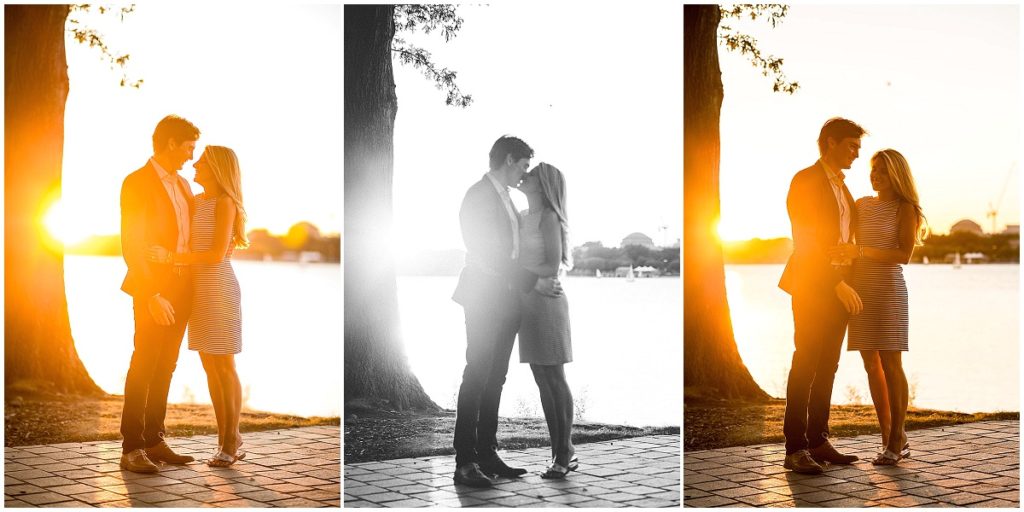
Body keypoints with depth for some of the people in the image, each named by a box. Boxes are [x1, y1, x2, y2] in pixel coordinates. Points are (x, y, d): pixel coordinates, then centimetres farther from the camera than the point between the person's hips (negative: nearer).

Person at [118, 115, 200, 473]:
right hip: (153, 289, -7)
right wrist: (152, 295, -21)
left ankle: (153, 441, 16)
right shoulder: (136, 183, -10)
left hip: (181, 289, 7)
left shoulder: (182, 184, 14)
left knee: (165, 367, 9)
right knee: (143, 367, -6)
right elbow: (131, 246, -16)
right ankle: (131, 449, -1)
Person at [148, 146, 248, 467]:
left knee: (224, 367, -5)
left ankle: (231, 442, 3)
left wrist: (171, 258, -22)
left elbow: (217, 255, -19)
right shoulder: (196, 201, 15)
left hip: (219, 289, -8)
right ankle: (227, 443, 12)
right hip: (198, 290, 8)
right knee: (210, 368, 7)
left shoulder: (225, 202, -11)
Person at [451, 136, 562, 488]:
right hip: (484, 298, -9)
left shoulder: (504, 197, 17)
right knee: (476, 378, -7)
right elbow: (491, 255, -16)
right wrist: (534, 282, -15)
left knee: (494, 379, 9)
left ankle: (487, 455, 14)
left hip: (506, 298, 9)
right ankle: (465, 463, -5)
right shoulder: (479, 195, -11)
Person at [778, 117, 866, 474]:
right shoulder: (805, 180, -7)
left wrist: (848, 283, 12)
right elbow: (807, 241, -15)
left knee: (827, 367, 8)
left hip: (840, 288, 8)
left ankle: (818, 442, 14)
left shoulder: (841, 186, 20)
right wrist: (838, 284, -19)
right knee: (805, 366, -8)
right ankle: (795, 449, -6)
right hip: (813, 286, -8)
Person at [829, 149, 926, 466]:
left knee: (891, 365, -7)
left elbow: (905, 254, -13)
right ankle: (891, 438, 11)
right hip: (859, 289, 5)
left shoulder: (905, 209, -2)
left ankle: (896, 440, -2)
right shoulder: (861, 205, 14)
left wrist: (861, 251, -23)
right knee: (872, 365, 5)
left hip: (888, 289, -5)